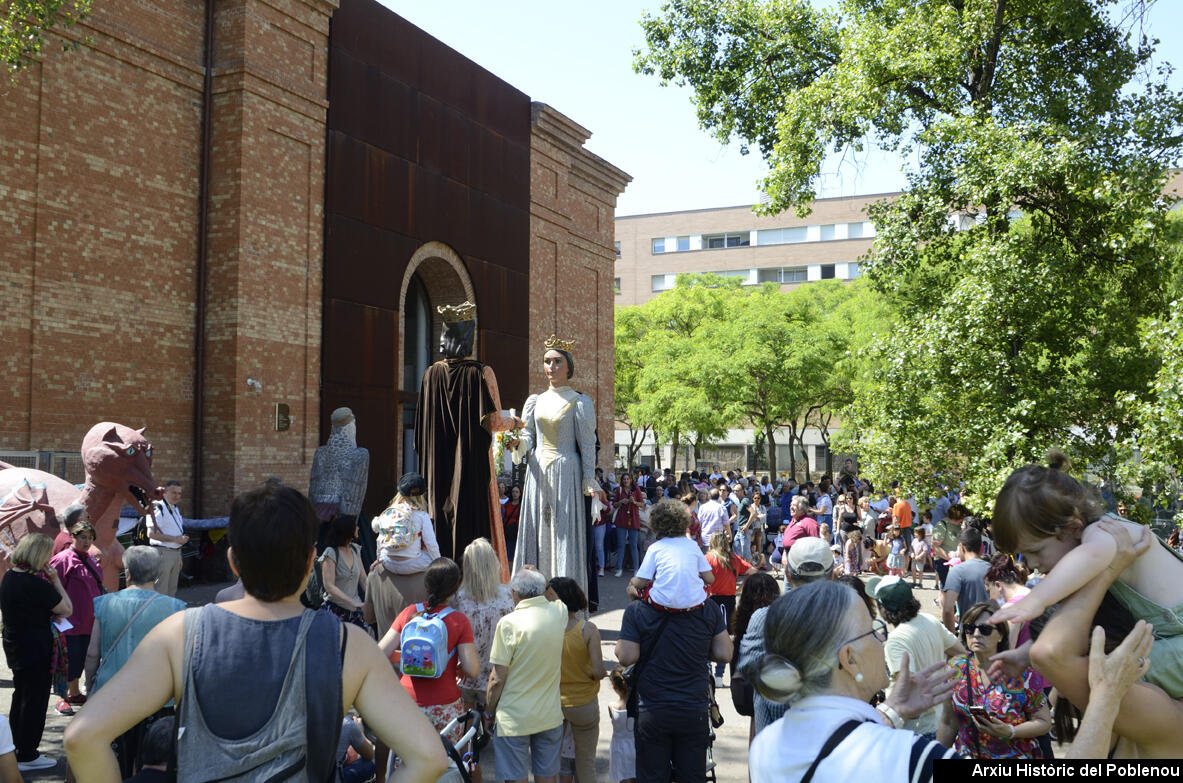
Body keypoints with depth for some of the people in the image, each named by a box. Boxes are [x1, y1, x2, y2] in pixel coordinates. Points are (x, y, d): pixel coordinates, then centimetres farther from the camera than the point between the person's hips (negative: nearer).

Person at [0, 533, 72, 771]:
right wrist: (55, 580, -13)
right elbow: (67, 609, -16)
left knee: (21, 696, 22)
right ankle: (27, 756, 12)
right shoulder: (36, 584, -24)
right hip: (36, 650, -9)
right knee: (35, 700, 4)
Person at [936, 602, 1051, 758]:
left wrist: (1010, 732, -25)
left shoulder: (1019, 672, -14)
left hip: (1015, 754, -2)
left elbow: (1044, 722, -10)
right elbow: (948, 724, 3)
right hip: (966, 753, 2)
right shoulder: (957, 669, -5)